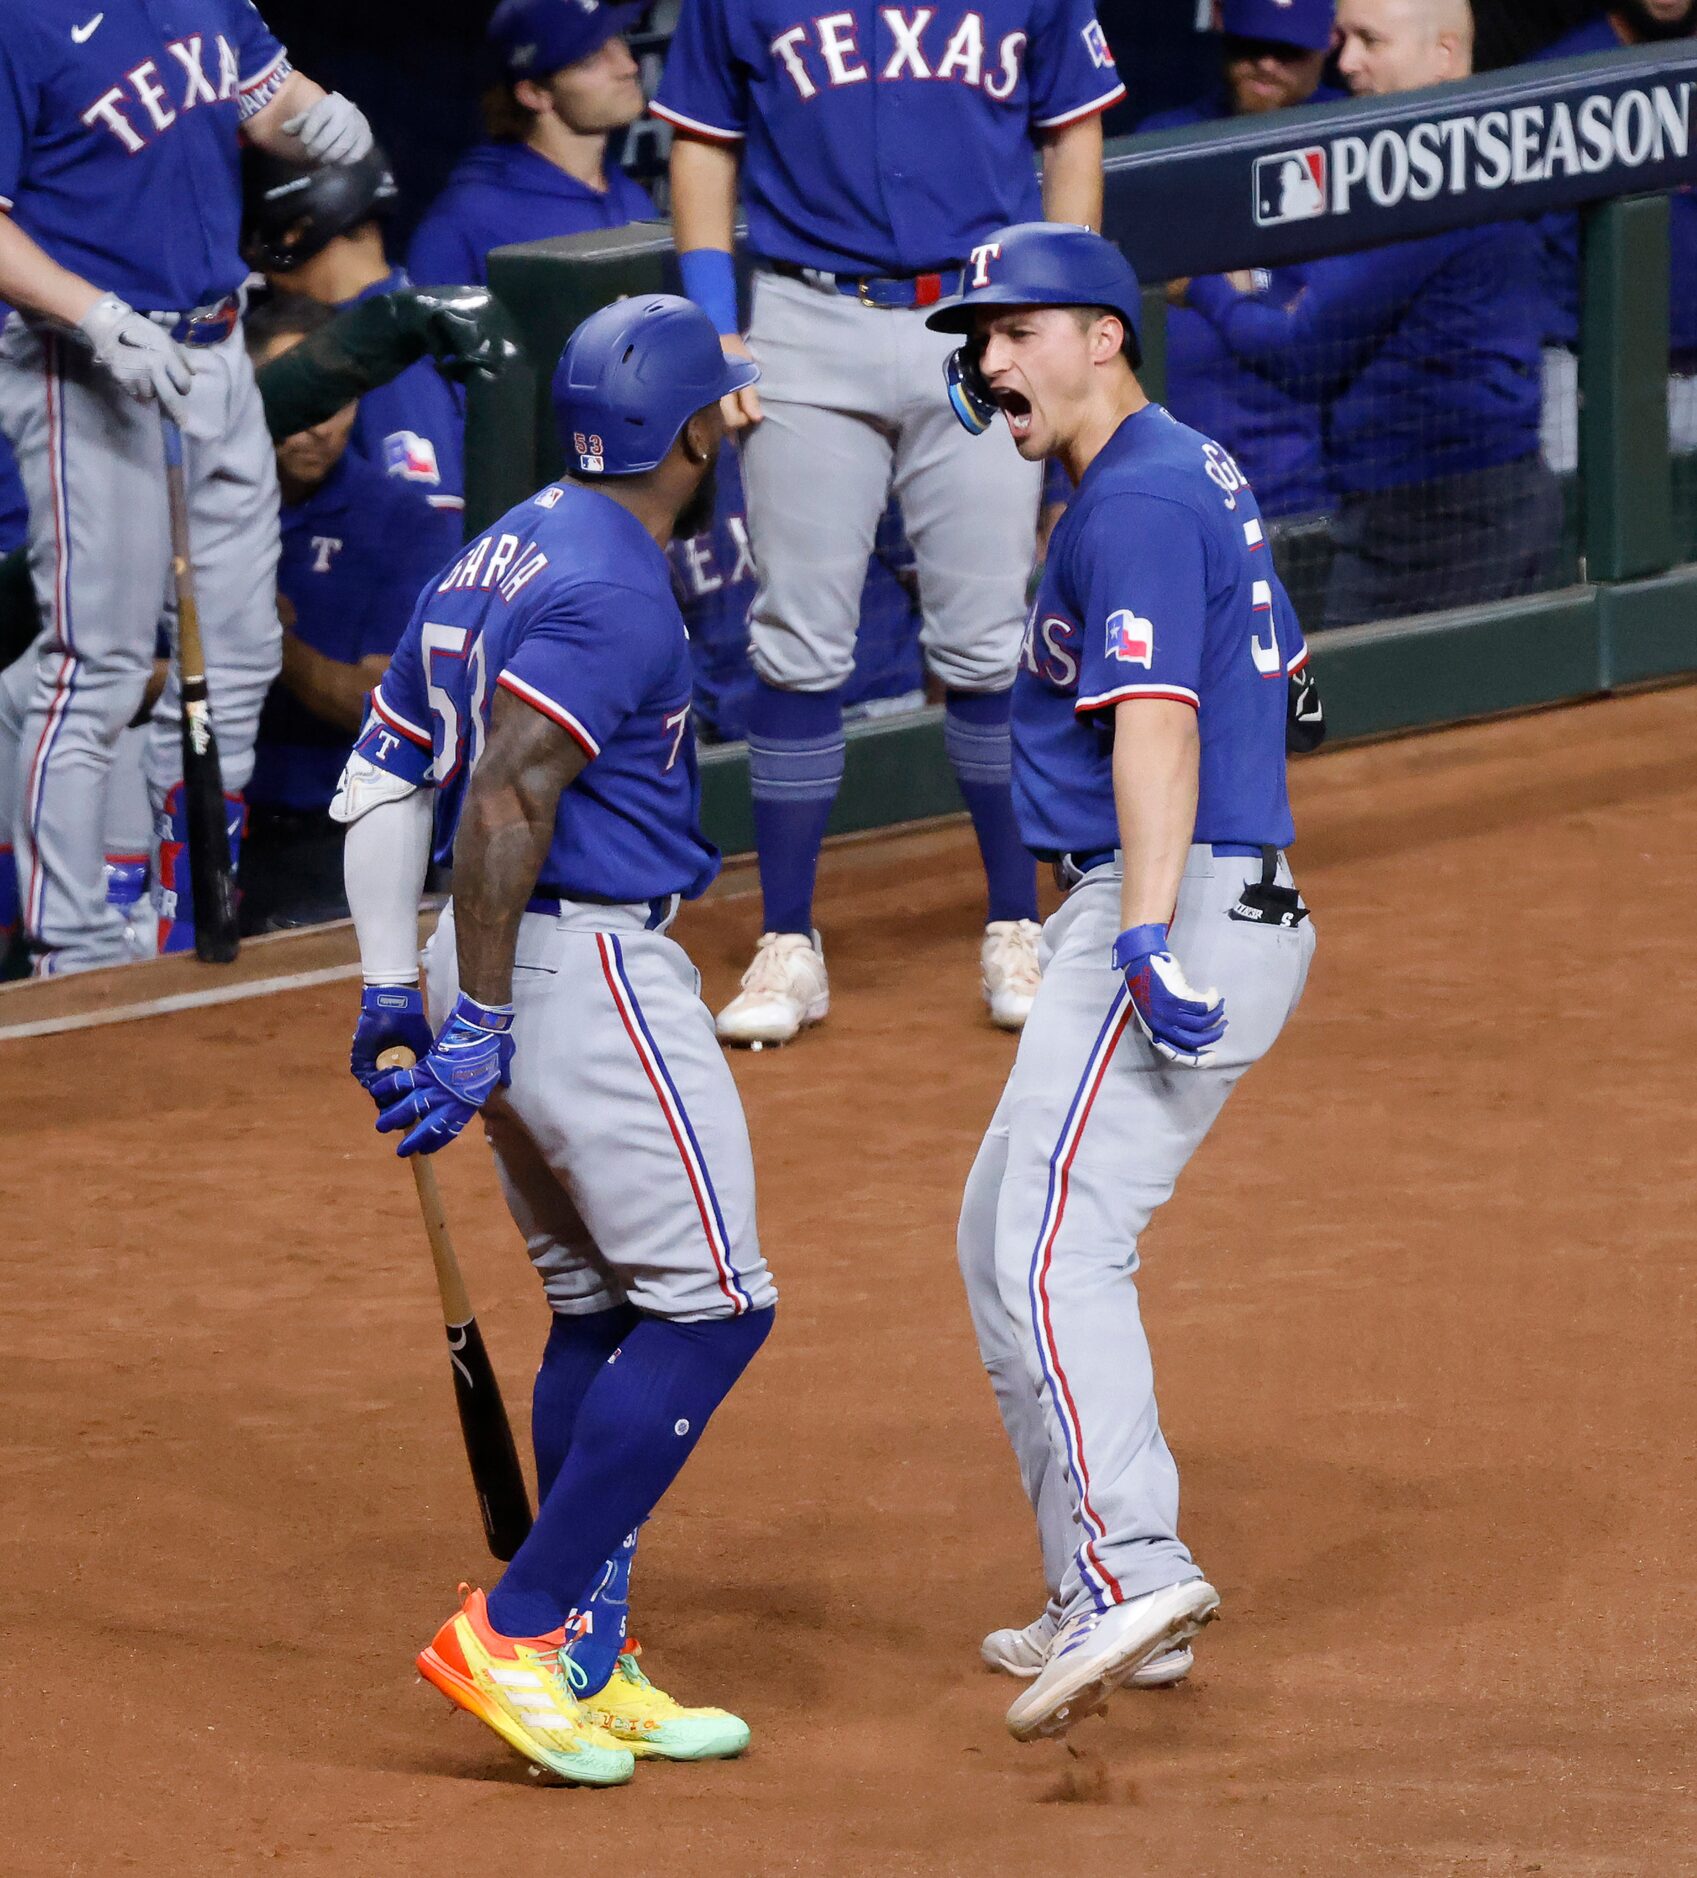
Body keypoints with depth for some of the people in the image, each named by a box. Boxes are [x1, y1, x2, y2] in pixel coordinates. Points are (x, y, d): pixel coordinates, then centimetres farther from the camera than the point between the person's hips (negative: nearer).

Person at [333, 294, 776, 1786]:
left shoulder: (497, 560, 13)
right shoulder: (616, 590, -16)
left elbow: (379, 780, 16)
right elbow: (504, 804, -25)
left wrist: (394, 993, 19)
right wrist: (477, 1030, -23)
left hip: (508, 976, 10)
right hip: (589, 974, -10)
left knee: (601, 1311, 14)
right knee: (712, 1304, -4)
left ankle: (588, 1674, 16)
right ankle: (518, 1631, -7)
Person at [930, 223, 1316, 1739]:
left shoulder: (1136, 503, -14)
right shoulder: (1201, 475, 18)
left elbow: (1156, 719, -26)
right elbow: (1274, 667, 30)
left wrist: (1151, 932, -36)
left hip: (1172, 901, -11)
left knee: (1058, 1244, -21)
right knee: (1005, 1235, 17)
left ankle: (1133, 1569, -34)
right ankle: (1102, 1606, 18)